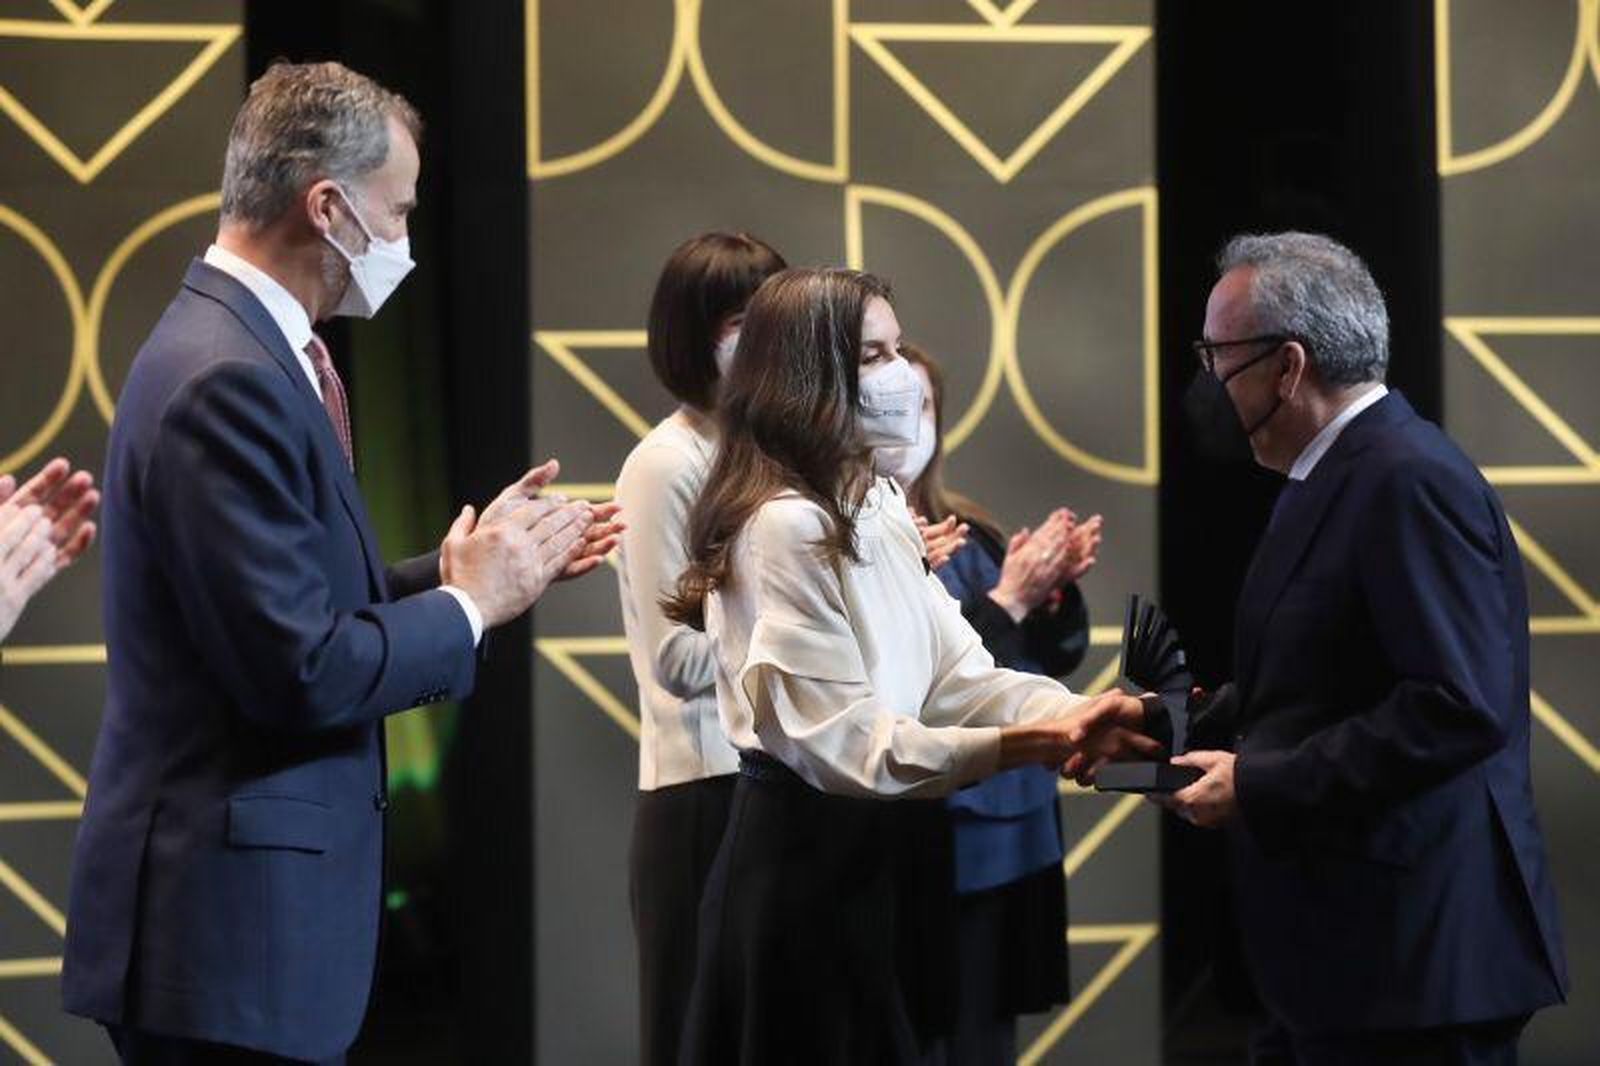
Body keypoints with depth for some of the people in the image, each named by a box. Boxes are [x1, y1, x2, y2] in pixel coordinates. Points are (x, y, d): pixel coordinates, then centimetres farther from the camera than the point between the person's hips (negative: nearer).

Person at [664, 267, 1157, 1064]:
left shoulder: (876, 507, 11)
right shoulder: (781, 526, -19)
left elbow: (955, 674, 2)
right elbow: (840, 741, -23)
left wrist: (1074, 713, -15)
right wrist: (1012, 747, -30)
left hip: (882, 848, 9)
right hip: (808, 854, -9)